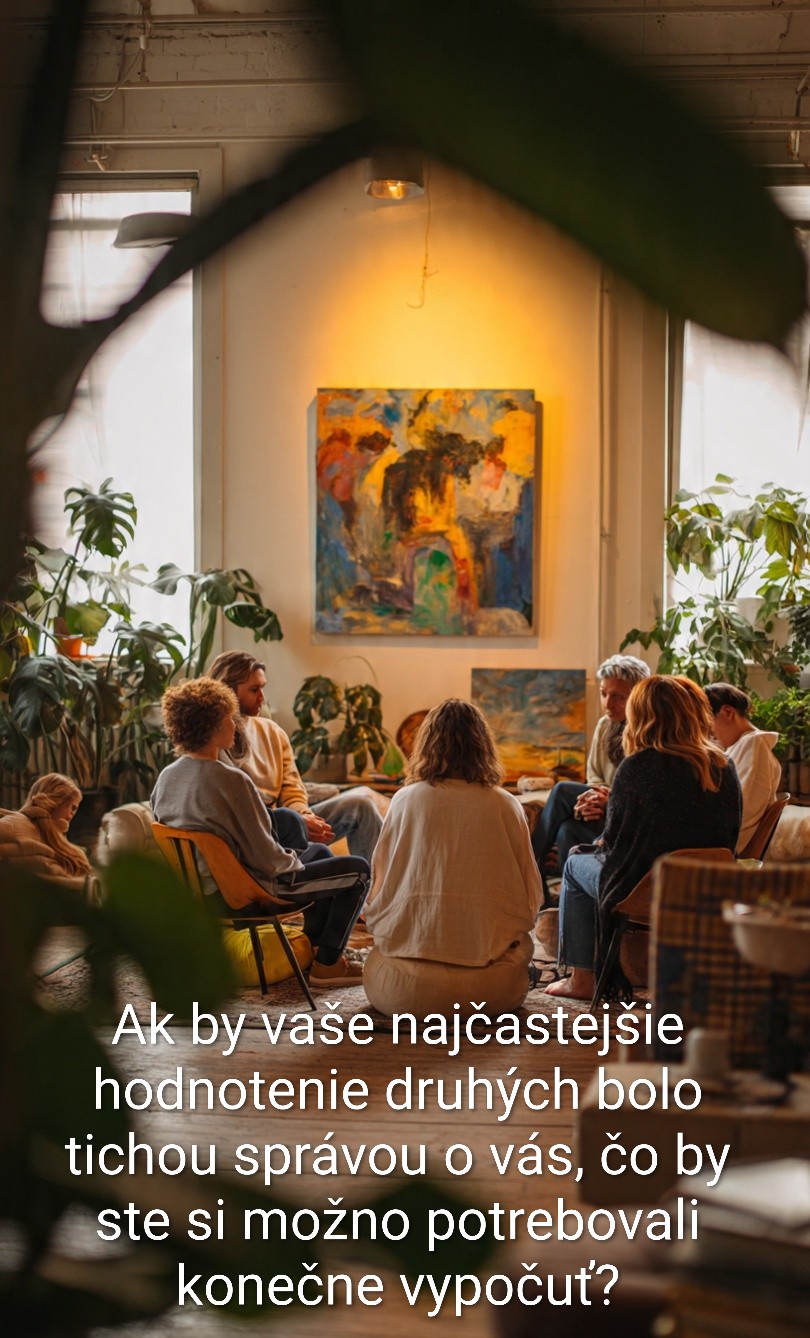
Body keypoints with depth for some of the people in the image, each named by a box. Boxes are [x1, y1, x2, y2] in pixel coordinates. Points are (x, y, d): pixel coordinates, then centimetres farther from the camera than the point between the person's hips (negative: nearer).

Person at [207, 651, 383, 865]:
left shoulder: (271, 731, 14)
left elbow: (291, 786, 14)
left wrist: (303, 816, -9)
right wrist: (298, 821, -19)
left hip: (285, 823, 7)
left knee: (361, 800, -7)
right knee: (287, 818, -37)